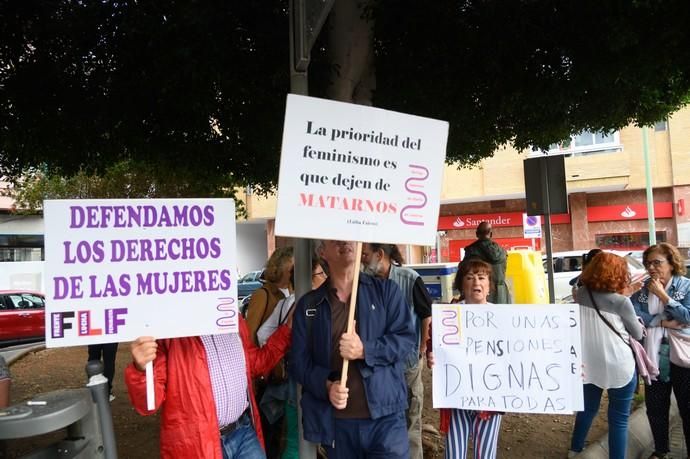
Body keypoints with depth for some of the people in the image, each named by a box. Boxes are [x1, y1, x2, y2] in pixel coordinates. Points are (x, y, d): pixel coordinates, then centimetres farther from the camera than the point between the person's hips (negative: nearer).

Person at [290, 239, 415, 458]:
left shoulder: (386, 290, 3)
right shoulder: (308, 304, 6)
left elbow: (405, 338, -4)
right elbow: (299, 361, 3)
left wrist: (365, 351, -19)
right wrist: (326, 385, -15)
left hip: (385, 416, -1)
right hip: (335, 421, 2)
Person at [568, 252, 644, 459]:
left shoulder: (580, 294, -4)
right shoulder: (621, 302, -16)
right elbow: (638, 334, -3)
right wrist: (637, 323, 17)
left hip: (588, 364, 5)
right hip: (618, 368, -5)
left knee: (587, 409, 24)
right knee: (619, 419, 10)